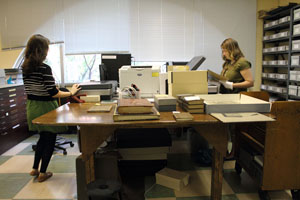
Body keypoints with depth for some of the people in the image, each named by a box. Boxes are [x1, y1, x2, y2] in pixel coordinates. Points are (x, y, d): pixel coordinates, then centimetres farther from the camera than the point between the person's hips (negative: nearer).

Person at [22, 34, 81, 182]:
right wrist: (71, 93, -10)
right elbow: (53, 93, -21)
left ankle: (35, 169, 31)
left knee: (43, 137, 24)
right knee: (50, 140, 9)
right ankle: (42, 173, 18)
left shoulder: (25, 68, 2)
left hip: (32, 107, 8)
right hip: (45, 107, -8)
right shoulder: (45, 69, -21)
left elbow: (29, 90, 10)